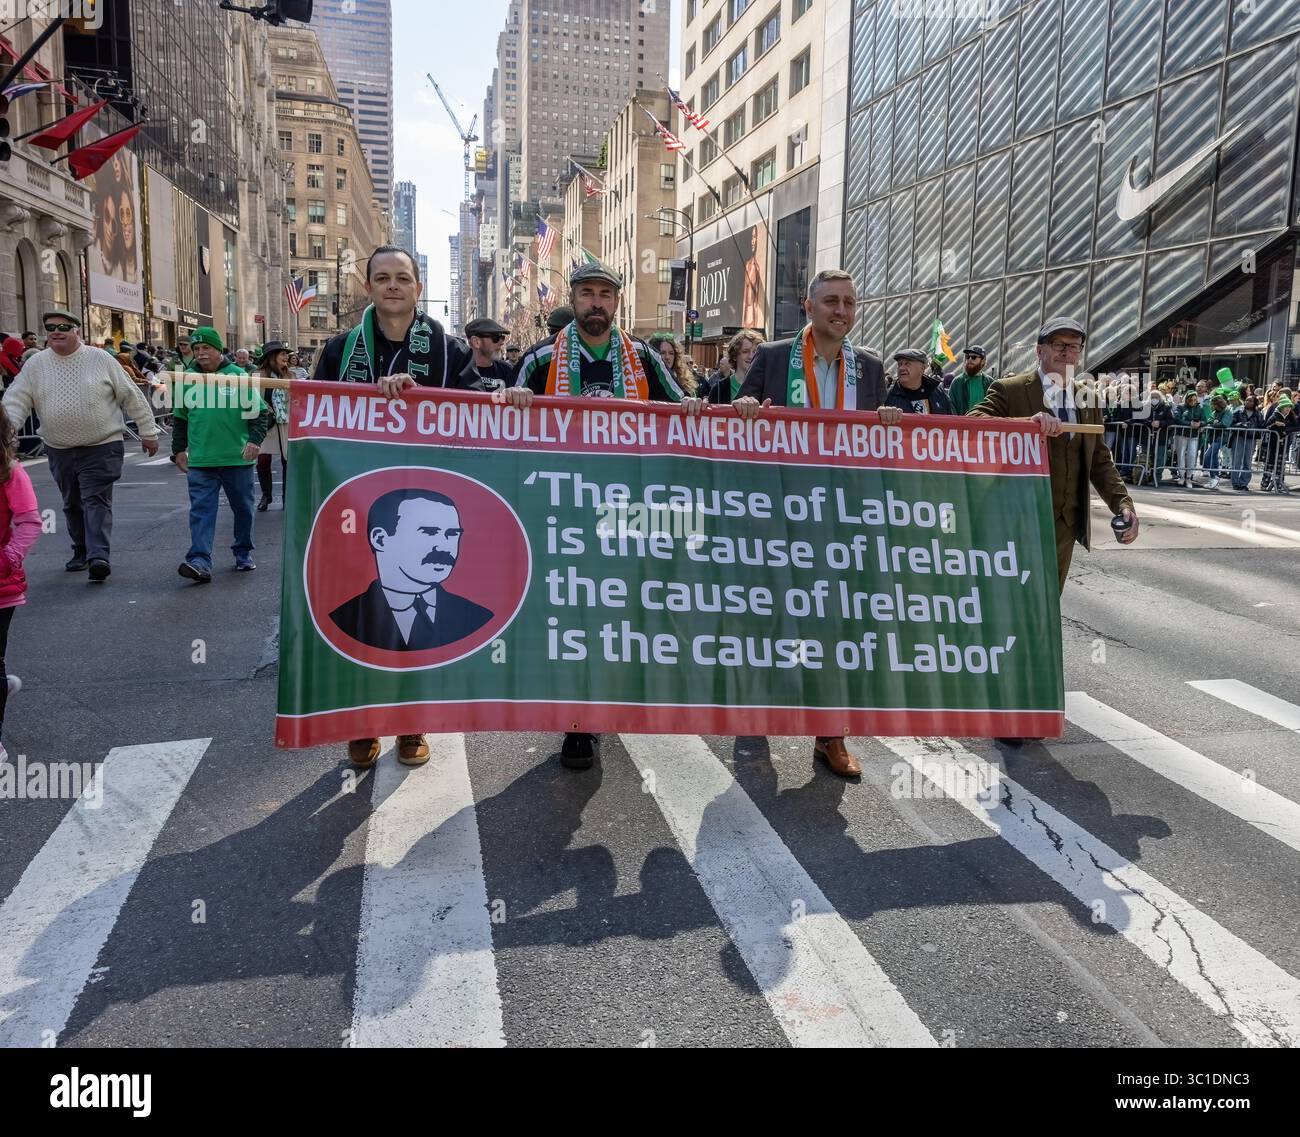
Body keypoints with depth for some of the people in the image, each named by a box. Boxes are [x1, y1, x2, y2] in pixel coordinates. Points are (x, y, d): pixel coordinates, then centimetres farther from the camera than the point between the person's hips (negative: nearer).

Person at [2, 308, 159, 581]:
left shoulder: (101, 360, -3)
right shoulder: (36, 365, 4)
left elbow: (132, 396, 0)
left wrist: (147, 431, 0)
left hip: (102, 447, -4)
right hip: (59, 450, 4)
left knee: (96, 501, -11)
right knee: (72, 504, 13)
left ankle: (98, 556, -18)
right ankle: (81, 551, 28)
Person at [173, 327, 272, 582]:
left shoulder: (238, 376, -1)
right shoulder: (187, 379, 8)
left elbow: (261, 412, 1)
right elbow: (179, 418, 17)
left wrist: (255, 440, -11)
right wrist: (179, 449, 14)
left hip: (237, 458, -1)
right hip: (200, 461, 1)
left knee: (243, 508, 11)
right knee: (201, 510, -7)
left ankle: (243, 553, 28)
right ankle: (200, 561, -12)